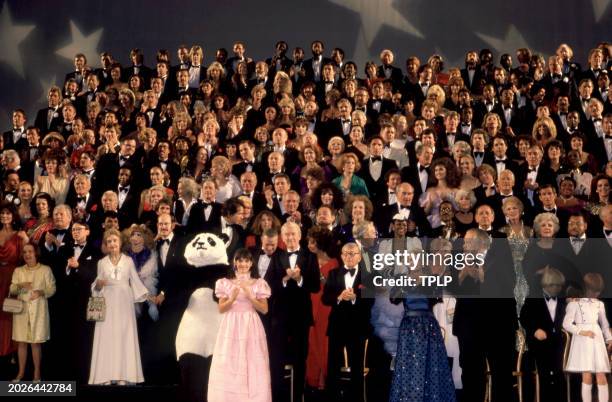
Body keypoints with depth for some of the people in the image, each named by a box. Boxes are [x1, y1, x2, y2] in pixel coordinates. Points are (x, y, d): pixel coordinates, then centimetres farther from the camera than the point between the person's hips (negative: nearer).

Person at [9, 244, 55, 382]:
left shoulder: (45, 270, 3)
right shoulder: (18, 271, 12)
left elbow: (52, 288, 0)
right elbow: (12, 290, 6)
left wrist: (41, 292, -20)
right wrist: (20, 285, -15)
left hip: (38, 309, -3)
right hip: (21, 309, 3)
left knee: (35, 342, -1)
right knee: (21, 341, 4)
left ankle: (37, 373, 8)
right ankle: (21, 372, 14)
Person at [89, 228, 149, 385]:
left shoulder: (128, 260, 7)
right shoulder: (102, 262, 9)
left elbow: (136, 282, 5)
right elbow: (97, 288, 11)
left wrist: (149, 297, -5)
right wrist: (99, 284, -11)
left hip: (124, 303, 0)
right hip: (108, 304, 0)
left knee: (124, 337, -2)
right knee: (106, 337, -4)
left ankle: (123, 377, -1)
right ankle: (106, 378, -3)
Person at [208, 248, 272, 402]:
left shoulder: (258, 283, 4)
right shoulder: (225, 283, 4)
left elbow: (264, 309, 0)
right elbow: (221, 309, 2)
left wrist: (250, 297, -13)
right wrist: (232, 299, -16)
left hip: (251, 327, 0)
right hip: (231, 327, 0)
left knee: (252, 366, -1)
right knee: (229, 367, -2)